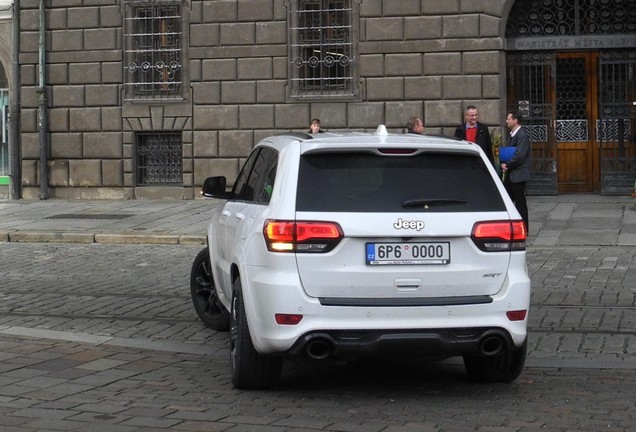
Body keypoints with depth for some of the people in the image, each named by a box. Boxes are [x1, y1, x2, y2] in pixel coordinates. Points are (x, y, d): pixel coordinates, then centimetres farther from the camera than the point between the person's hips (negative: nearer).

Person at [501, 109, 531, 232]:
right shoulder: (513, 134, 15)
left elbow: (519, 155, -21)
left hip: (518, 174, -9)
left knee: (520, 202, -1)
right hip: (510, 174, 9)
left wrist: (507, 165, -12)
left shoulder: (522, 135, -15)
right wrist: (504, 164, 1)